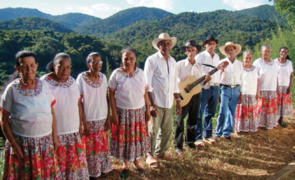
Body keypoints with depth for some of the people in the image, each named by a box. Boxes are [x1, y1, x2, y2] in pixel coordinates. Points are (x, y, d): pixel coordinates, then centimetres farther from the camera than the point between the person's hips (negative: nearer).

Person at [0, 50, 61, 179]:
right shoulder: (12, 89, -9)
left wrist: (54, 137, 3)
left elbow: (52, 114, 4)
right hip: (22, 144, -2)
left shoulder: (43, 86, -1)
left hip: (45, 142, 3)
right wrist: (14, 145, -8)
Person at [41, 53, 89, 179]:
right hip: (55, 132, -4)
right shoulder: (45, 82, -9)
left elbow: (78, 104, 9)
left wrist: (80, 125, 5)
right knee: (58, 163, 6)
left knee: (76, 160, 13)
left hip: (74, 130, 5)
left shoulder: (72, 81, 6)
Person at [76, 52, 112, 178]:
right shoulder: (81, 78, -14)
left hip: (102, 119, 4)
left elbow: (106, 99, 5)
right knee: (90, 147, 10)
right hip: (89, 120, -4)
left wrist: (108, 118, 3)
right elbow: (79, 102, -12)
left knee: (103, 145, 16)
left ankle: (103, 169, 34)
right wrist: (84, 122, -13)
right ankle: (91, 172, 28)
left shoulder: (103, 77, 0)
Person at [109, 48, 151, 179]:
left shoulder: (140, 73, -1)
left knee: (138, 136, 13)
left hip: (139, 111, 3)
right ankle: (125, 165, 27)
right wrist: (114, 113, -10)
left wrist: (148, 109, 3)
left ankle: (136, 161, 34)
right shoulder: (116, 74, -9)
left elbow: (145, 92, 3)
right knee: (123, 138, 8)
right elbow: (111, 94, -7)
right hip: (122, 112, -2)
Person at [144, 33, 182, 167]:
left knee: (167, 129, 16)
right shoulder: (152, 60, -8)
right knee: (153, 130, 3)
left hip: (169, 102, 6)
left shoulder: (172, 61, 11)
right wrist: (151, 104, -16)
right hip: (156, 102, -6)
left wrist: (178, 101, 14)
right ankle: (150, 155, 22)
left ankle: (160, 152, 35)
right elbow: (147, 85, -11)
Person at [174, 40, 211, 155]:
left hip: (195, 95, 5)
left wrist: (206, 80, -6)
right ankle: (178, 145, 7)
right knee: (180, 120, -1)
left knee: (193, 119, 14)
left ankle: (190, 141, 30)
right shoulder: (179, 65, -6)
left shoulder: (198, 67, 9)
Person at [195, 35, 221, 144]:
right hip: (204, 87, -6)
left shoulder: (217, 57, 16)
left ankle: (207, 135, 24)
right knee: (199, 113, -5)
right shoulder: (200, 56, -3)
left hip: (215, 87, 6)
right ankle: (198, 137, 1)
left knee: (210, 113, 13)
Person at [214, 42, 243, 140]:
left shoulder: (239, 64, 12)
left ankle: (227, 133, 16)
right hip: (225, 89, -3)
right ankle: (218, 132, 4)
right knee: (223, 112, -8)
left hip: (236, 89, 3)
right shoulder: (222, 62, 1)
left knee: (232, 112, 5)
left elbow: (241, 78, 14)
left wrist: (241, 93, 11)